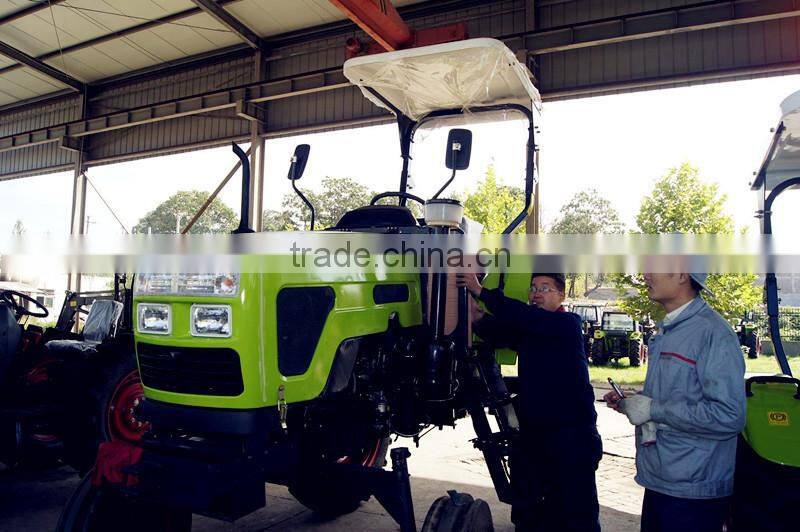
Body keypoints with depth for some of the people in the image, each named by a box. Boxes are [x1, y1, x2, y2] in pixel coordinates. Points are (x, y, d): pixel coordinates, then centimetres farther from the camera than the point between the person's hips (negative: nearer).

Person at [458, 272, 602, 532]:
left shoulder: (568, 324, -8)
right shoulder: (525, 328, 14)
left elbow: (526, 317, -23)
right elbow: (498, 334, 0)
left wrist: (481, 291, -26)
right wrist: (478, 318, -20)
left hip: (571, 430, -7)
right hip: (531, 431, 7)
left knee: (577, 511, 2)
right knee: (526, 510, 15)